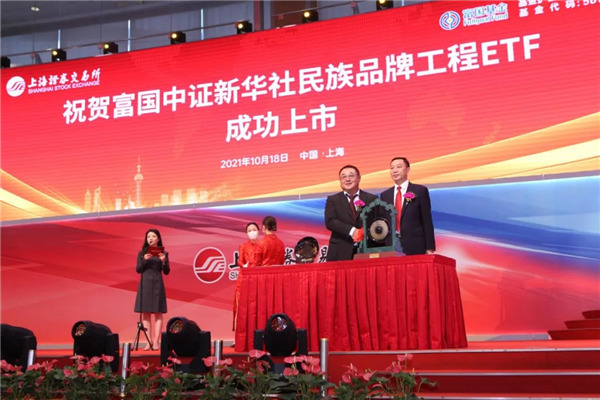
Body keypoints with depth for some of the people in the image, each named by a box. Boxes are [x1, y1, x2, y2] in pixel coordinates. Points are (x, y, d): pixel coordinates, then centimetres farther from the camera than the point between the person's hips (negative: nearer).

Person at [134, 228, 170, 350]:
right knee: (145, 313, -1)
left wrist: (163, 261, -16)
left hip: (157, 284, -1)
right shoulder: (142, 253, 7)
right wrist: (144, 260, -16)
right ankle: (149, 342, 1)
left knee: (158, 313, -3)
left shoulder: (163, 253, 4)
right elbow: (138, 270, 0)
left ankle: (156, 342, -3)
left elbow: (166, 272, 1)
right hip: (145, 284, 1)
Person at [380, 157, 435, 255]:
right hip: (390, 246, 3)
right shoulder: (385, 195, 14)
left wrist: (430, 248, -4)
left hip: (414, 247, -3)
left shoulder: (420, 191, 4)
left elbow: (427, 221, 1)